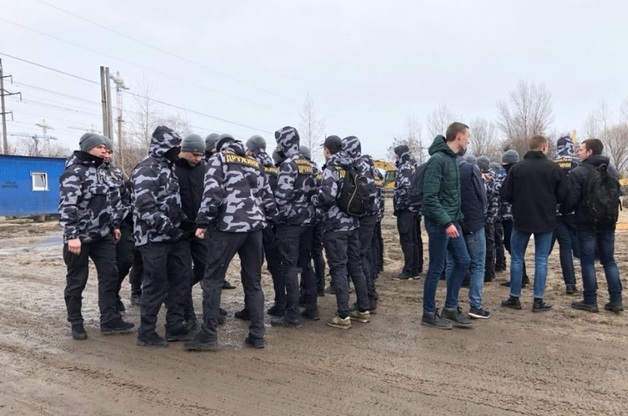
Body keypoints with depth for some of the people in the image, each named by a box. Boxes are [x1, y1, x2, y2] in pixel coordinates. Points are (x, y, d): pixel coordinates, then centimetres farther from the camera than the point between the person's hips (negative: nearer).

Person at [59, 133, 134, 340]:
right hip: (80, 237, -8)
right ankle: (76, 324, 18)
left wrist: (114, 225, 19)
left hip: (102, 235, 8)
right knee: (76, 281, 5)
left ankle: (110, 320, 12)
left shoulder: (97, 171, 15)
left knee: (110, 275, 5)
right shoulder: (74, 172, -13)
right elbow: (67, 206, -22)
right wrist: (71, 235, -27)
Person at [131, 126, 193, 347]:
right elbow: (146, 207, -24)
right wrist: (169, 228, -24)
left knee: (180, 280, 11)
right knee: (156, 285, -3)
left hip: (173, 235, 9)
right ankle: (146, 333, 12)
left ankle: (175, 327, 22)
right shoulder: (147, 169, -14)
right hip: (154, 237, -9)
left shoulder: (167, 167, 16)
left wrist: (185, 221, 10)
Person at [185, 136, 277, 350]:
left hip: (230, 225, -5)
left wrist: (203, 222, -5)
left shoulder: (219, 158, 8)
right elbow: (268, 197, 19)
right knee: (253, 281, 11)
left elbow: (212, 190, -8)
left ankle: (208, 335, 5)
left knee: (212, 279, 4)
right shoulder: (254, 163, 24)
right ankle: (257, 335, 13)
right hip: (255, 226, 5)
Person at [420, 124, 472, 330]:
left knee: (463, 261, 13)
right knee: (436, 268, 1)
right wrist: (446, 222, -24)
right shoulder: (437, 159, -17)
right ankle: (429, 314, 16)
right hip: (439, 223, -9)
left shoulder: (451, 159, 12)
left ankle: (450, 308, 24)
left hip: (452, 221, 9)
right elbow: (430, 197, -22)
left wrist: (455, 218, 13)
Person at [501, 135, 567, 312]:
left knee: (517, 258, 10)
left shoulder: (517, 167, -6)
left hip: (521, 220, 0)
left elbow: (505, 194, -6)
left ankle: (514, 298, 14)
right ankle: (538, 300, 10)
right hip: (546, 221, 0)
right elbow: (563, 195, -2)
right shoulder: (553, 168, -5)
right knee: (541, 260, 7)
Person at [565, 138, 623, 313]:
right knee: (609, 261, 12)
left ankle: (590, 301, 4)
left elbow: (571, 199, -15)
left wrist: (564, 211, 4)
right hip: (608, 222, 6)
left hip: (587, 223, -6)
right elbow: (617, 194, 18)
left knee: (587, 262, 0)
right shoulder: (612, 171, 11)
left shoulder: (578, 172, -13)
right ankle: (616, 300, 12)